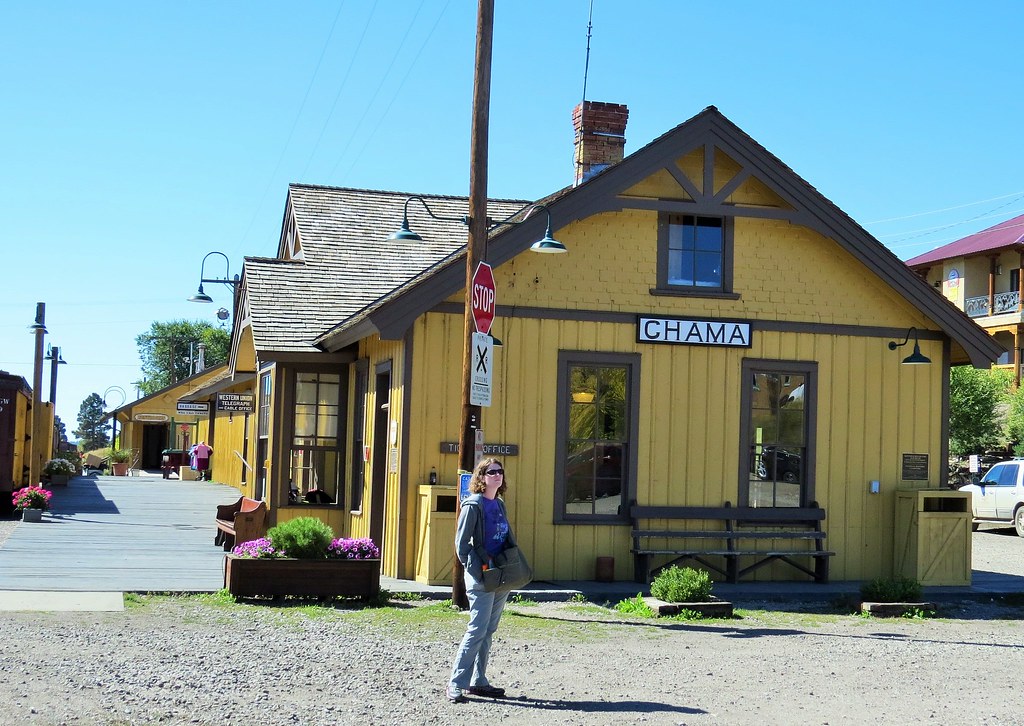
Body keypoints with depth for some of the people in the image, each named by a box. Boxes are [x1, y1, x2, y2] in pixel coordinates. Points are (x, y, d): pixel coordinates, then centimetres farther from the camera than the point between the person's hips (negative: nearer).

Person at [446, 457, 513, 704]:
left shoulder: (500, 505, 13)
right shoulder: (473, 505, -9)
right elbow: (461, 543, -11)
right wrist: (476, 571, -15)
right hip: (481, 577, -7)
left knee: (488, 631, 11)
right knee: (477, 630, -9)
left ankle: (478, 681, 19)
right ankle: (455, 684, -4)